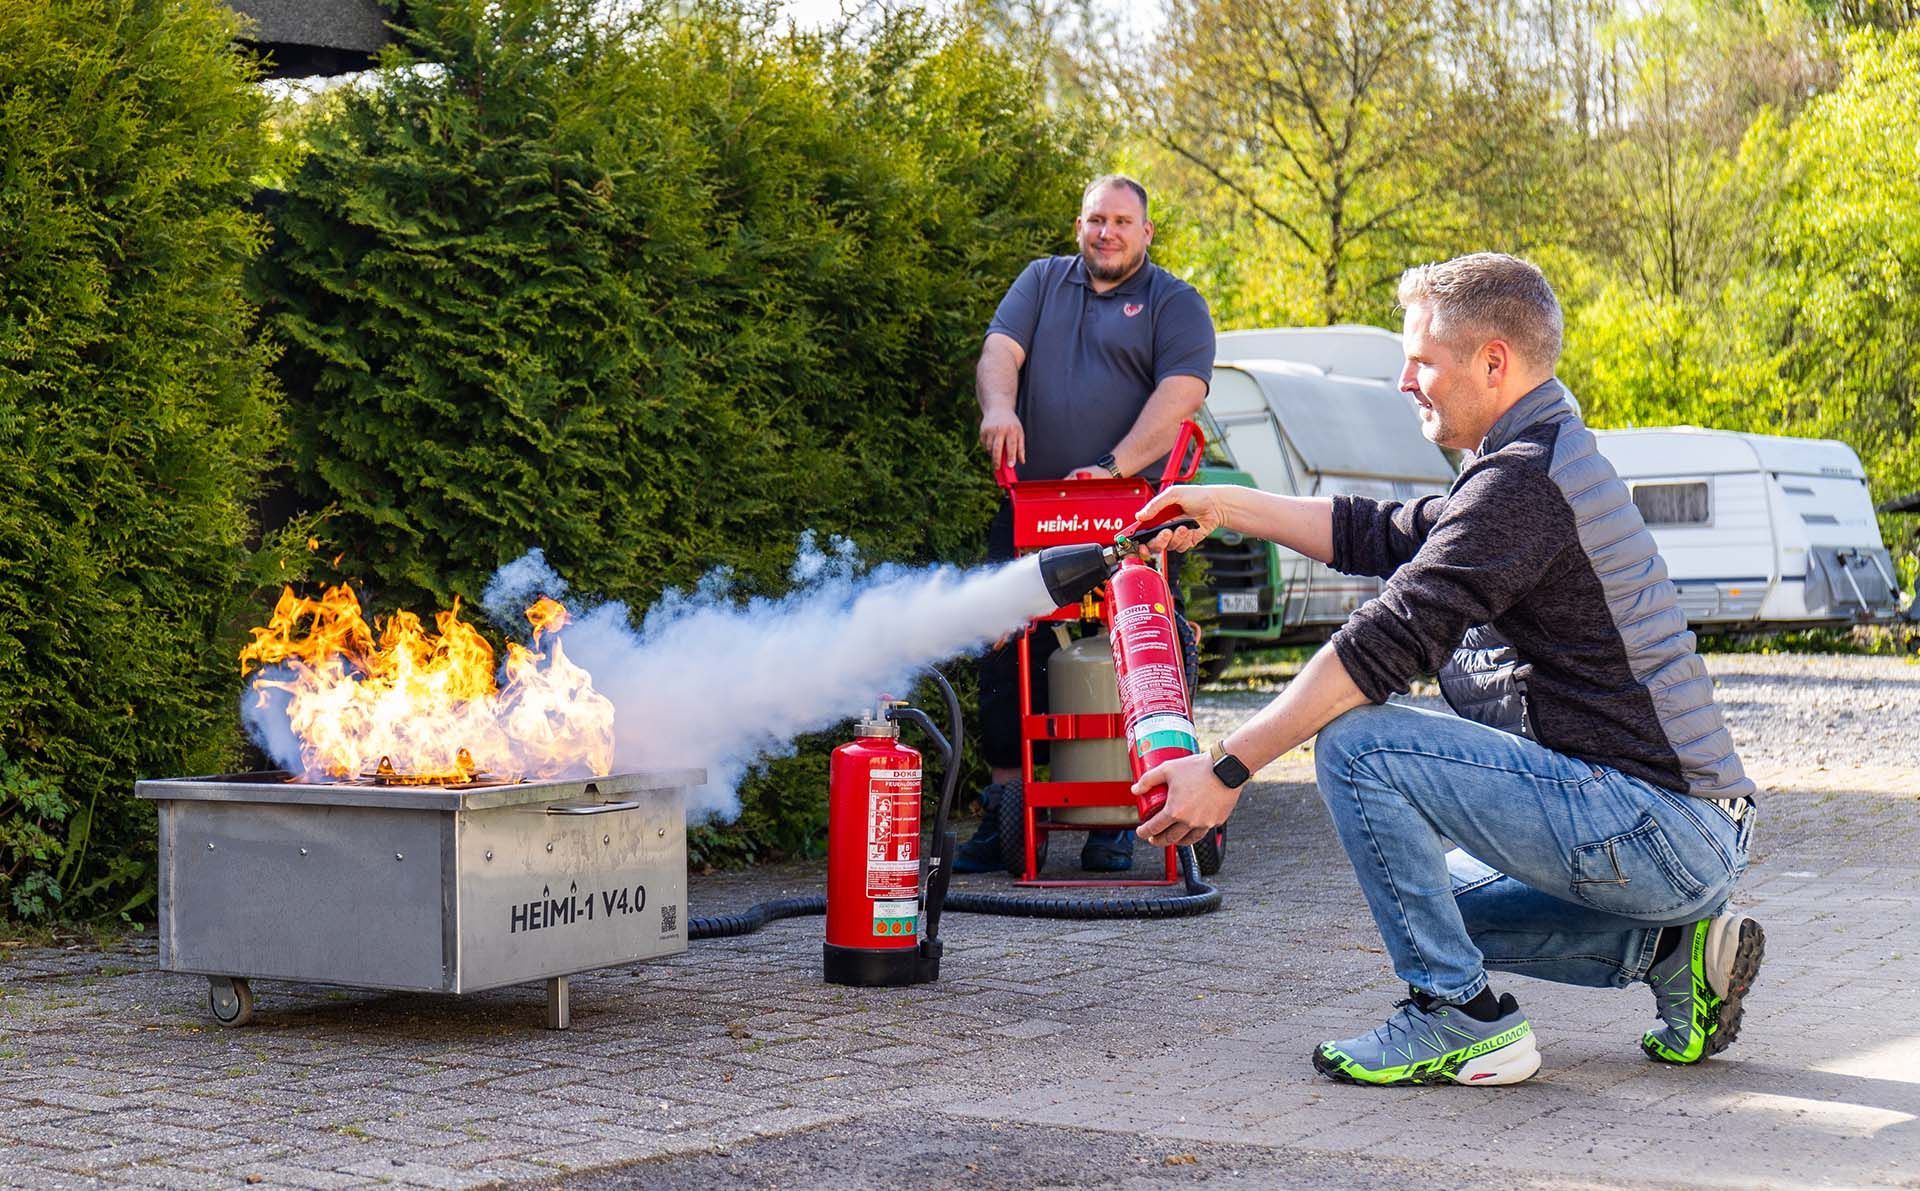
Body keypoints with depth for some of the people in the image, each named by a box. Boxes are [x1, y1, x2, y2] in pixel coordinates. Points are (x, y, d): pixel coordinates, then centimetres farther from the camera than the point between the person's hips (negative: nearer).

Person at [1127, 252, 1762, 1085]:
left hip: (1653, 828, -10)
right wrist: (1225, 507, 22)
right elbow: (1388, 537, 24)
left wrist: (1226, 769, -18)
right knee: (1430, 896, 27)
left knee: (1359, 743, -15)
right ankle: (1673, 948, 14)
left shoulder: (1525, 478, -17)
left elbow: (1391, 639, -21)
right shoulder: (1557, 457, 15)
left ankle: (1461, 1016, -8)